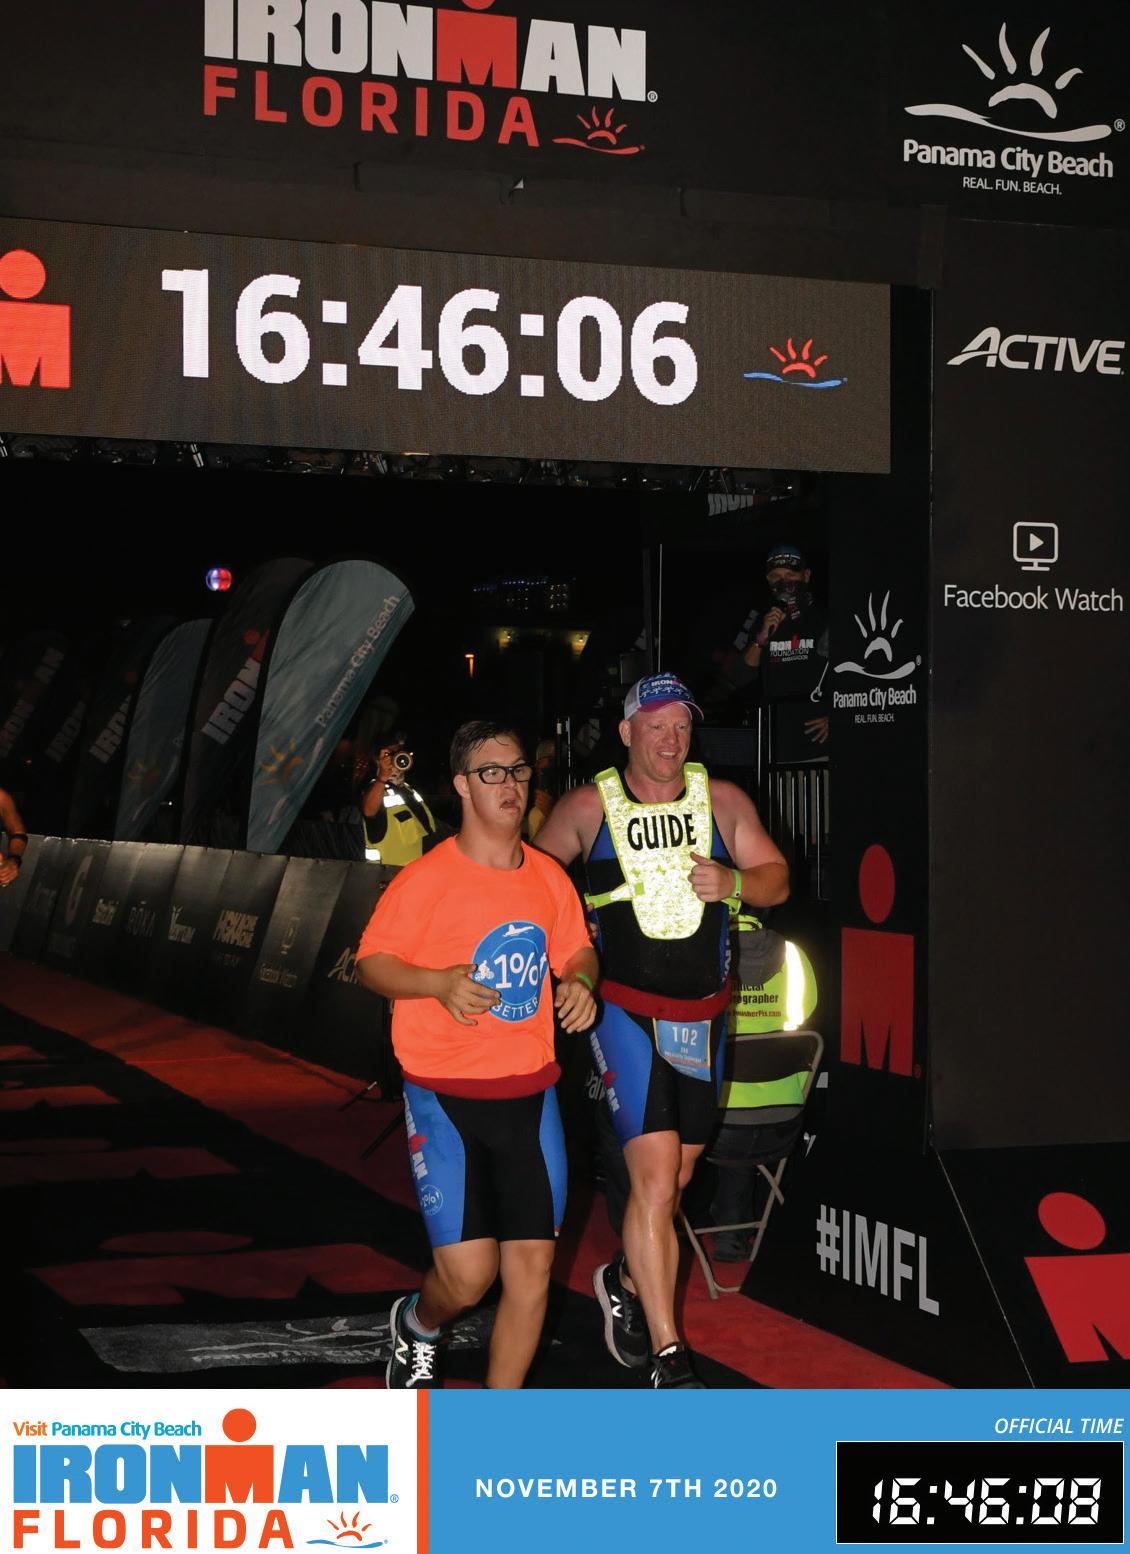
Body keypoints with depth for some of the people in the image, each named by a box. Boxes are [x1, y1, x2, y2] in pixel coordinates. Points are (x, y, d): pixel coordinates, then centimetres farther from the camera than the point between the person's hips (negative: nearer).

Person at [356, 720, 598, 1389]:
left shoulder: (549, 876, 6)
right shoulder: (426, 878, -10)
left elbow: (578, 950, 19)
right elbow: (372, 962, -6)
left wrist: (580, 981, -4)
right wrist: (441, 983, -23)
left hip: (530, 1094, 5)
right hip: (446, 1095, -5)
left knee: (533, 1265, 2)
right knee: (469, 1274, -10)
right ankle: (418, 1325, 27)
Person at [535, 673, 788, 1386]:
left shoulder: (723, 801, 1)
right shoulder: (589, 807, -4)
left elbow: (777, 880, 5)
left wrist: (733, 882, -17)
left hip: (703, 1016, 4)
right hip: (626, 1011, -4)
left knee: (677, 1175, 15)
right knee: (654, 1178, -15)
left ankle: (626, 1280, 43)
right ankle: (669, 1357, -10)